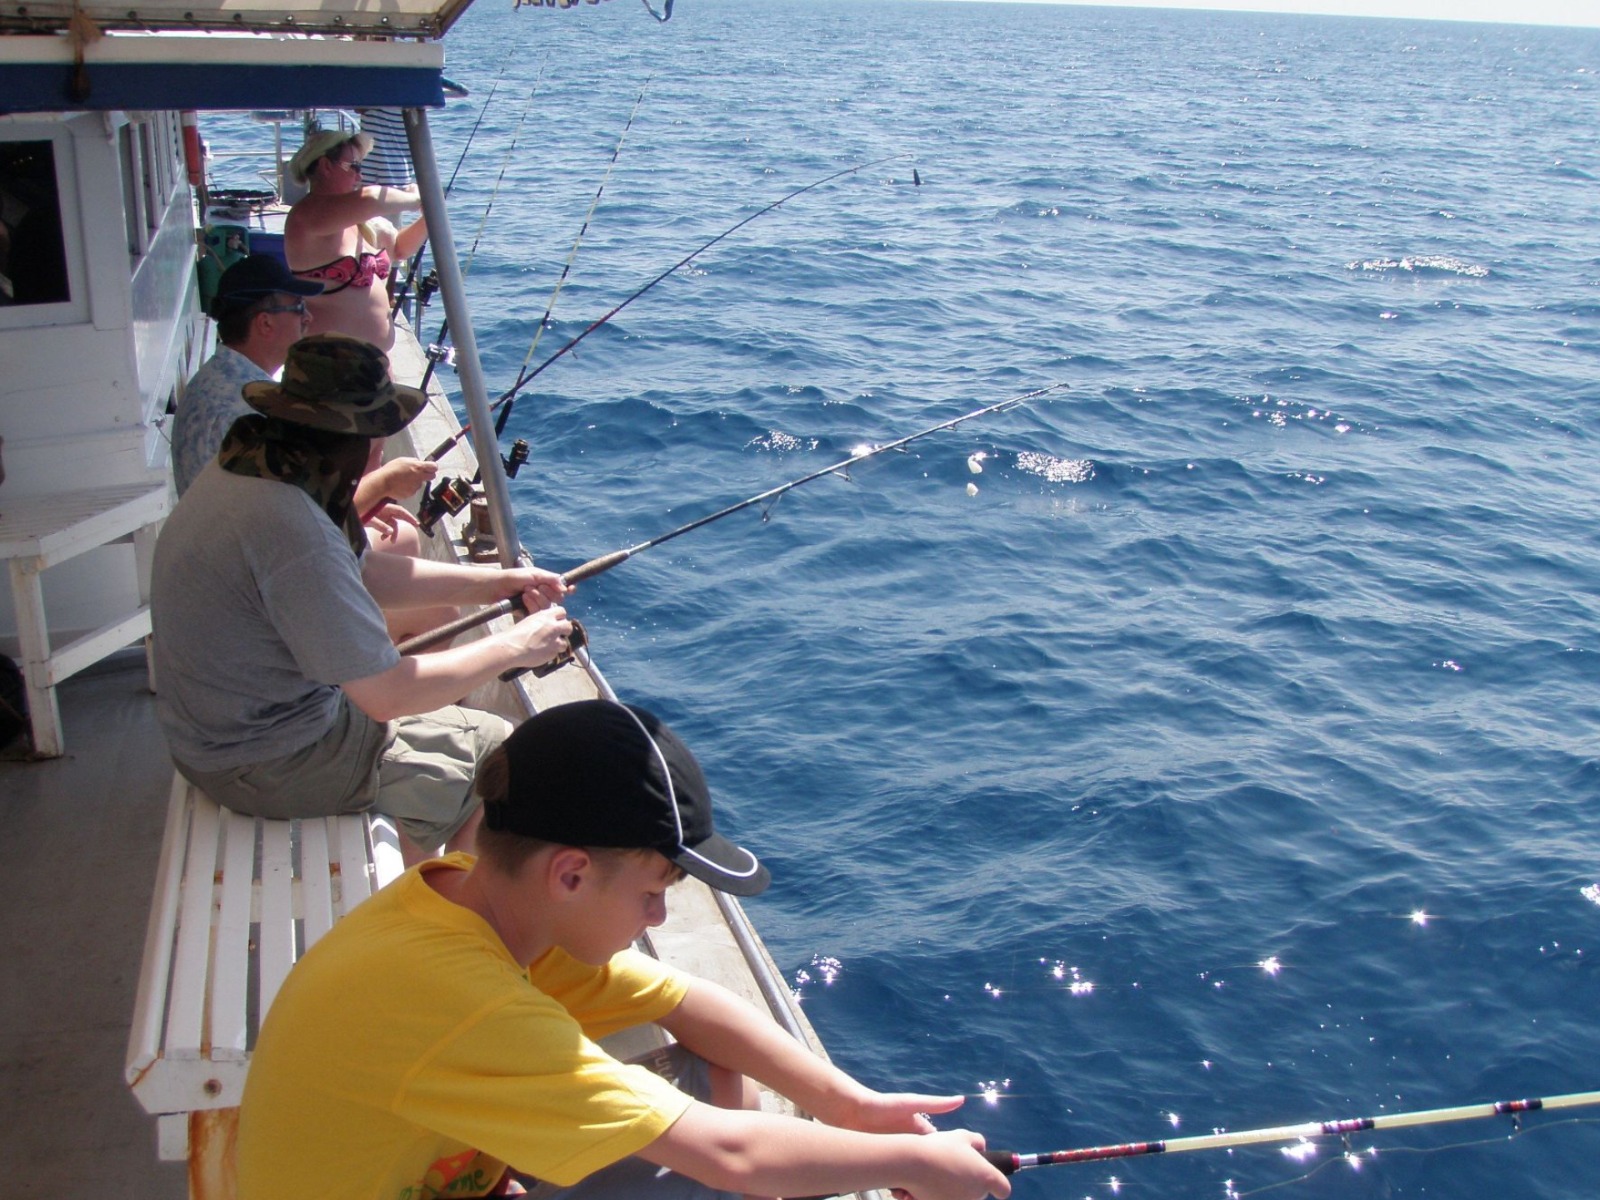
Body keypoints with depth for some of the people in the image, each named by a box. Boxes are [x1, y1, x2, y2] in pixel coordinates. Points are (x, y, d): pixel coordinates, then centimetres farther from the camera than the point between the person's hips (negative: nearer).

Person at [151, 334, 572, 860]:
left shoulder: (245, 469, -2)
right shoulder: (294, 532, -33)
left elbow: (363, 573, 10)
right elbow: (388, 695, -28)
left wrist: (491, 582, 4)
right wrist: (514, 647, -16)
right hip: (268, 767, -10)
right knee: (502, 754, -1)